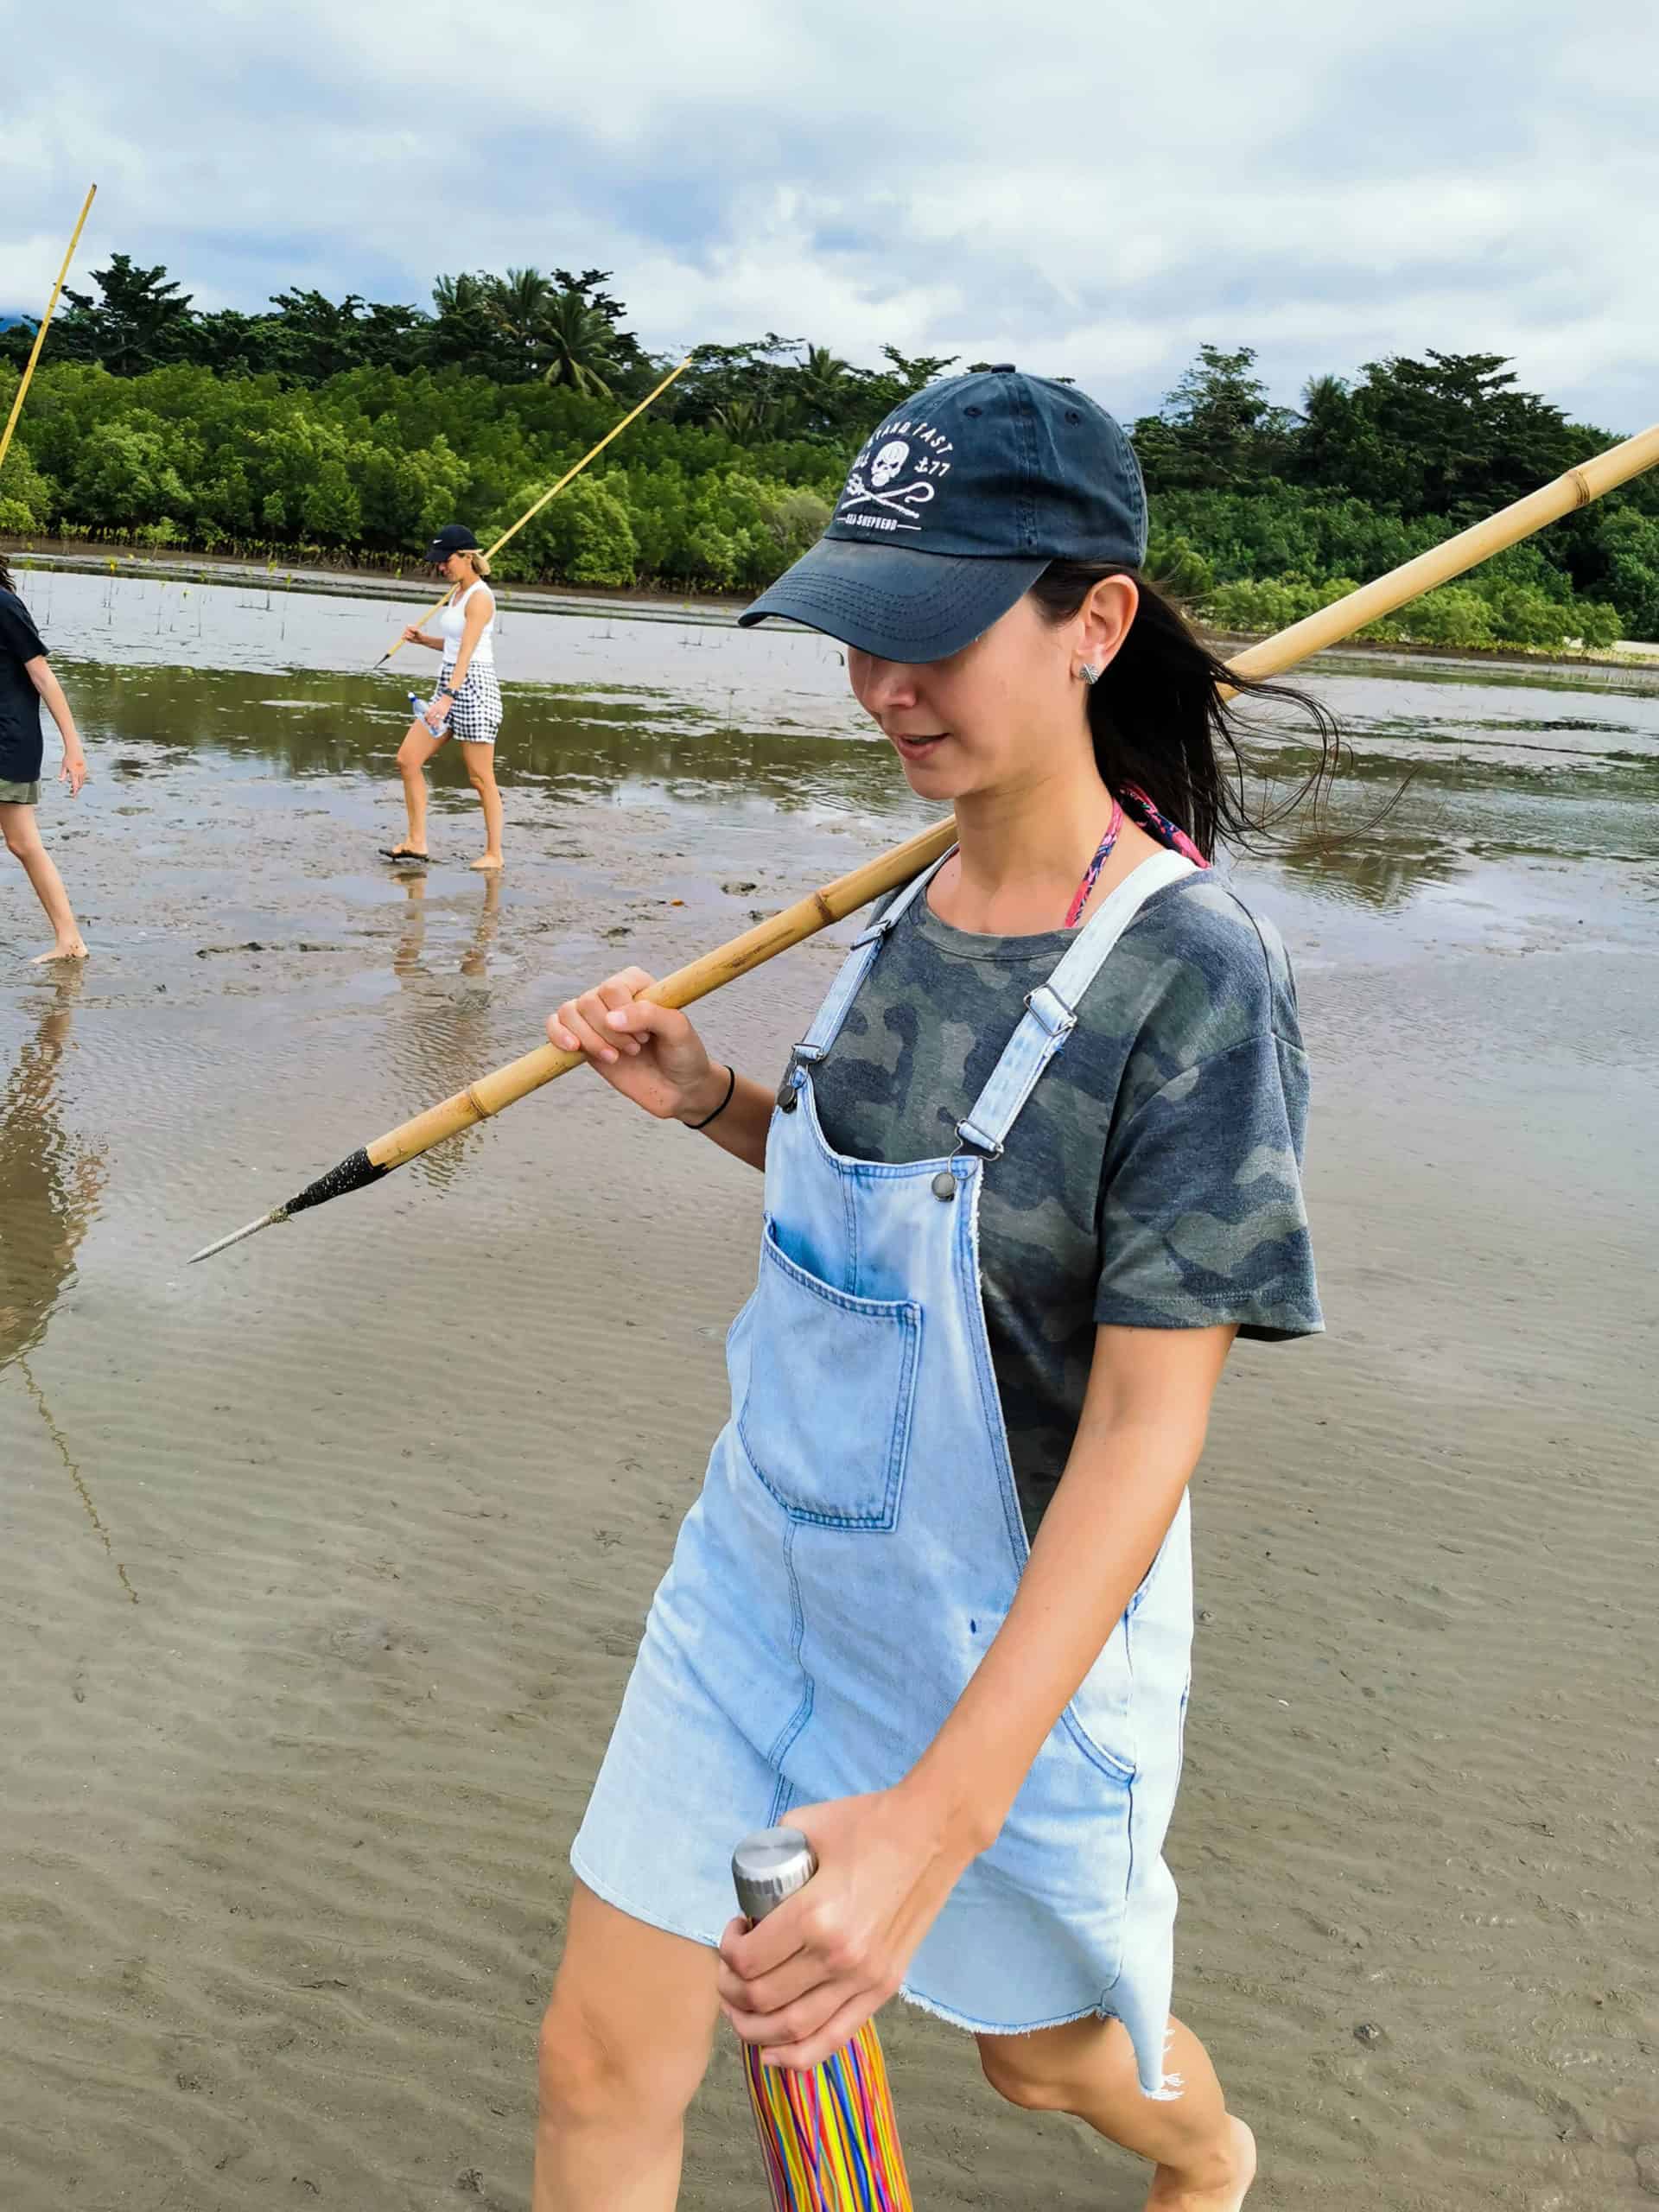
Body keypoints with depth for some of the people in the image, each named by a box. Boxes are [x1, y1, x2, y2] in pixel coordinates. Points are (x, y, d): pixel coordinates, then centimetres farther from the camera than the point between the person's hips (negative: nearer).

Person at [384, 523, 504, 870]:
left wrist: (448, 698, -32)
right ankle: (417, 842, 8)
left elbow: (467, 651, -23)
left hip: (474, 686, -10)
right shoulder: (457, 593, 16)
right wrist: (423, 640, 8)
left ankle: (494, 852, 7)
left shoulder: (479, 597, -13)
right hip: (449, 684, 10)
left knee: (480, 777, -3)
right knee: (408, 758, 4)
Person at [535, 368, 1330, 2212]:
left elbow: (1145, 1431, -27)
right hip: (762, 1577, 6)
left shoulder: (1195, 976, -24)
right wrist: (714, 1102, -6)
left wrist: (939, 1816, -34)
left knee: (1045, 2048, 23)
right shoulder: (911, 909, -2)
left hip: (1012, 1643, -5)